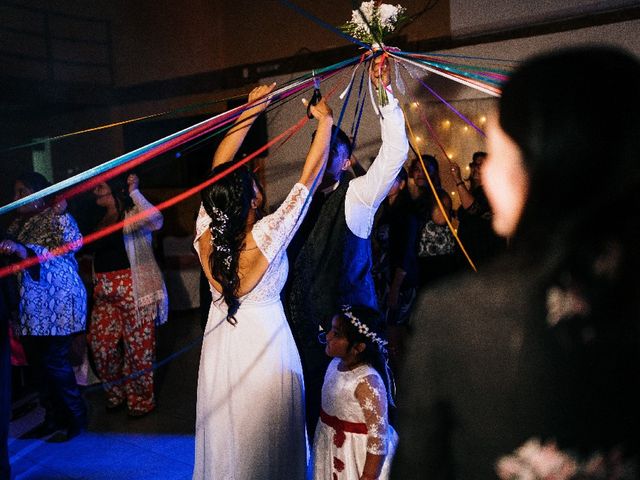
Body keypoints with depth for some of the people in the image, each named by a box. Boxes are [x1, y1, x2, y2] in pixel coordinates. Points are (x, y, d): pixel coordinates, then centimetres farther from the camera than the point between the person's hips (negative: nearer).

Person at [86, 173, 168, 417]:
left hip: (133, 288, -7)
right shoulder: (100, 219, 18)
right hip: (104, 291, 8)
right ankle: (116, 394, 25)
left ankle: (141, 400, 16)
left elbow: (155, 221, -29)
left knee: (138, 344, 0)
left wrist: (134, 192, -26)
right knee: (100, 342, 4)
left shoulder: (132, 214, -4)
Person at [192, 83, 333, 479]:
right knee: (266, 444, 16)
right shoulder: (267, 236, -26)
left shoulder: (205, 234, -14)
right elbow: (309, 176, -19)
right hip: (264, 341, -4)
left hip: (221, 341, 5)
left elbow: (219, 167, -3)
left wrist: (250, 112, 1)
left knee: (225, 432, 22)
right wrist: (325, 121, -7)